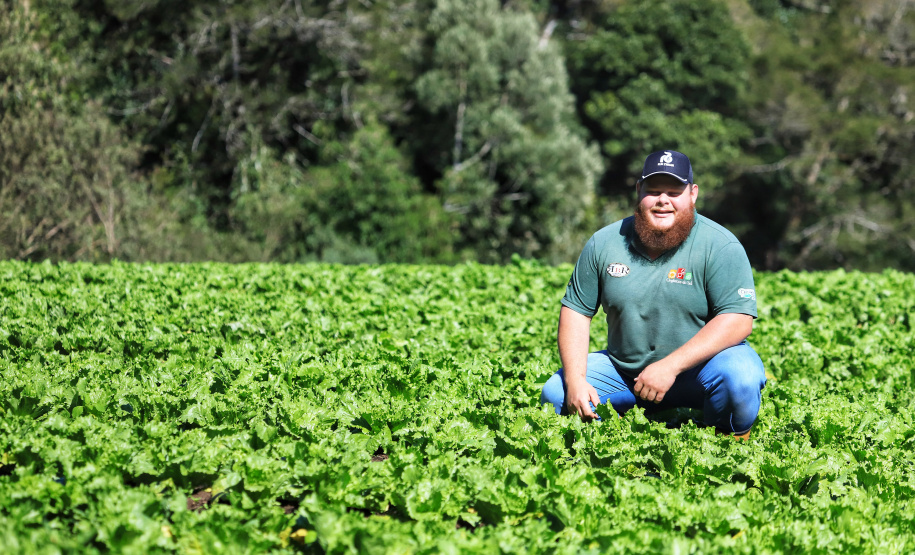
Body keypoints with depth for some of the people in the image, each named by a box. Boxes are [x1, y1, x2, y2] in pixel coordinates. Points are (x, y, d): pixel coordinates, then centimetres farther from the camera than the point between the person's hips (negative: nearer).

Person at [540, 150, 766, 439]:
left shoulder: (720, 246, -12)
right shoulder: (604, 243, -1)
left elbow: (738, 320, -21)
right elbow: (576, 311, 3)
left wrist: (671, 366, -30)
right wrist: (575, 380, -13)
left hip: (698, 362, -3)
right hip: (623, 369, 3)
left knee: (740, 378, -34)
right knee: (555, 395, -14)